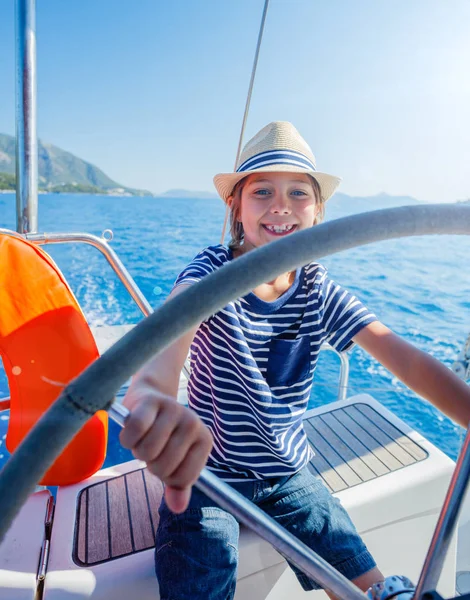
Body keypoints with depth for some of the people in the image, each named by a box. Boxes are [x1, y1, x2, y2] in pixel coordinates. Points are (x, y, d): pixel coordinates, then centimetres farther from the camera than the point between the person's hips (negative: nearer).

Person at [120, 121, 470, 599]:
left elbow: (405, 359, -17)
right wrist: (154, 391, -63)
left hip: (288, 477, 3)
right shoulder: (212, 271, -17)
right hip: (204, 474, -2)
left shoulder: (320, 292, -8)